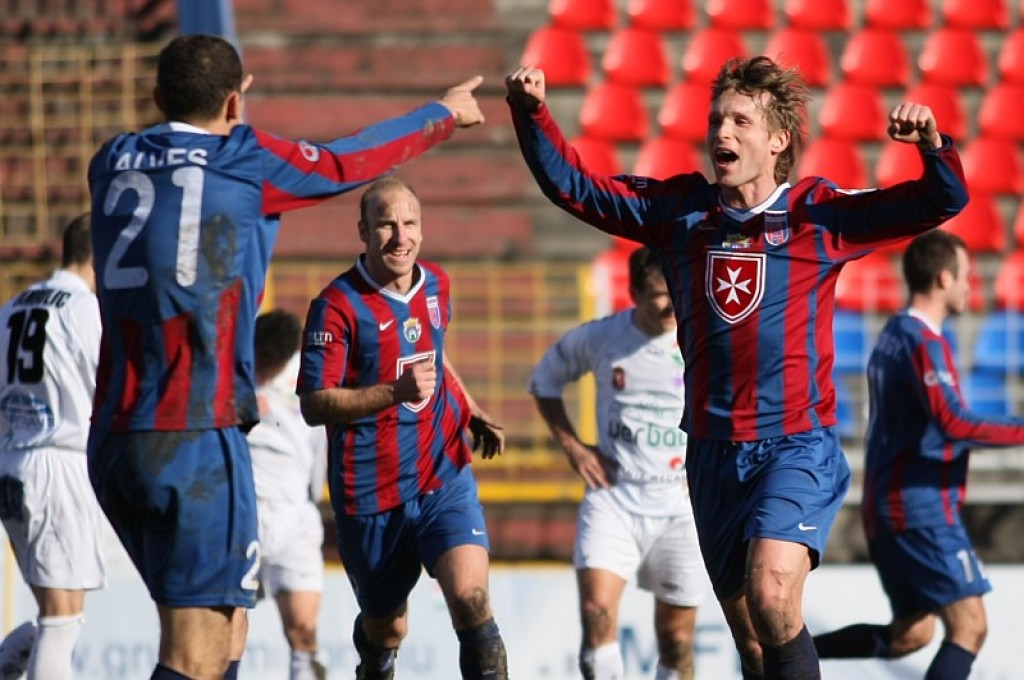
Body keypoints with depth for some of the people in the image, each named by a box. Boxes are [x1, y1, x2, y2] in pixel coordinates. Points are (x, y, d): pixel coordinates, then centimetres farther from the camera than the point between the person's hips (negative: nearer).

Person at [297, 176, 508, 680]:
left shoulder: (436, 284, 6)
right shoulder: (338, 306, -13)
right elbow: (314, 406, -18)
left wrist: (471, 413, 16)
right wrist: (396, 391, -29)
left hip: (443, 478, 3)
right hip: (370, 497, -3)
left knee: (470, 599, -21)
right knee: (385, 631, 12)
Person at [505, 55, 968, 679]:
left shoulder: (819, 215, -3)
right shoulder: (680, 210, 7)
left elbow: (943, 202, -8)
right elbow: (572, 185, 10)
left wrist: (932, 144, -28)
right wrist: (533, 114, -5)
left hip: (798, 447, -4)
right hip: (713, 454, 5)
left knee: (771, 594, -29)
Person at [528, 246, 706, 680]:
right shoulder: (597, 338, -2)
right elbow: (544, 382, 17)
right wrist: (572, 446, 5)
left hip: (681, 502, 0)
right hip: (613, 496, 0)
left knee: (677, 638, 5)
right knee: (596, 610, -20)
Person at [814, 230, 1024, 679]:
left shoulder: (893, 336, 15)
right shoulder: (922, 341, -14)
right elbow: (954, 423, -26)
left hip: (888, 507, 10)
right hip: (923, 509, -10)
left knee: (910, 634, 14)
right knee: (968, 626, -10)